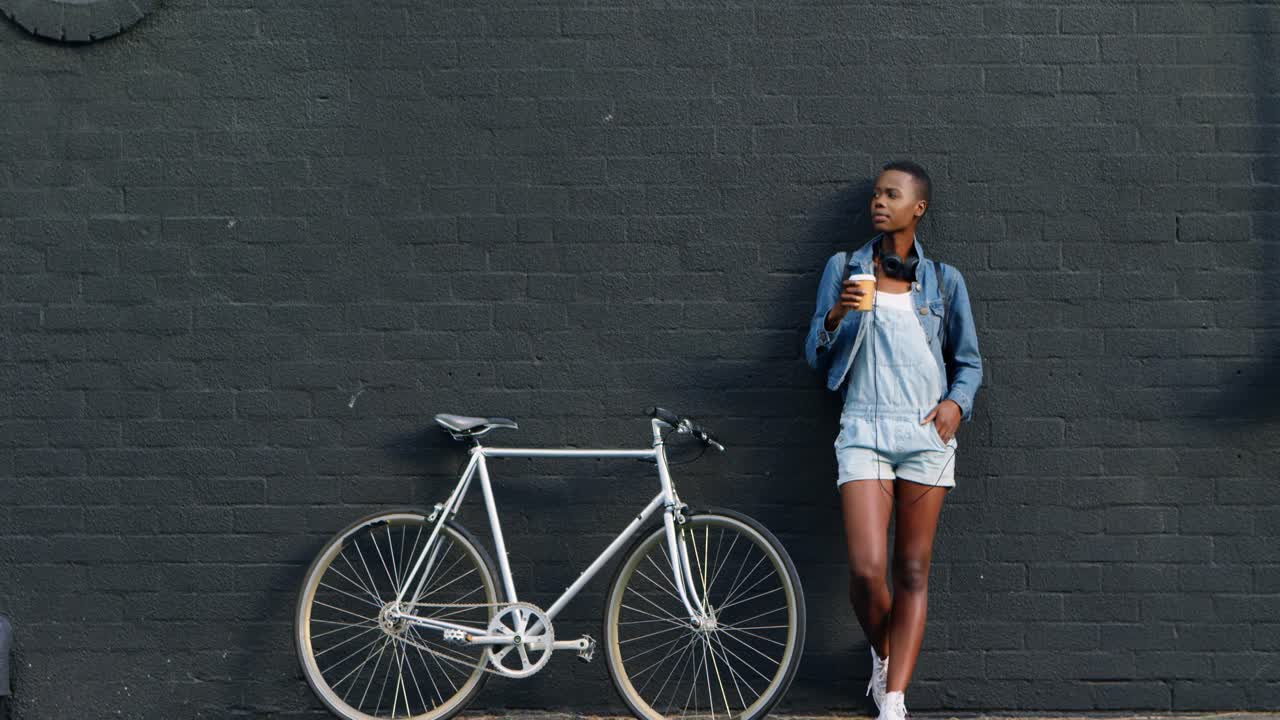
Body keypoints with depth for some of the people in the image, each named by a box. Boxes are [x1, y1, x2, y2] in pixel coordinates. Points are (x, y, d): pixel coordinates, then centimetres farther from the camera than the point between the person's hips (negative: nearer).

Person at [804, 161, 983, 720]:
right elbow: (817, 357, 10)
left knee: (913, 571, 1)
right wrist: (835, 317, -10)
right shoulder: (844, 269, 10)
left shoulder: (943, 281, 10)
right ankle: (883, 654, 20)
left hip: (926, 432, 1)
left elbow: (969, 362, 16)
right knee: (866, 569, -12)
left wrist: (956, 402, -4)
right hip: (864, 429, -1)